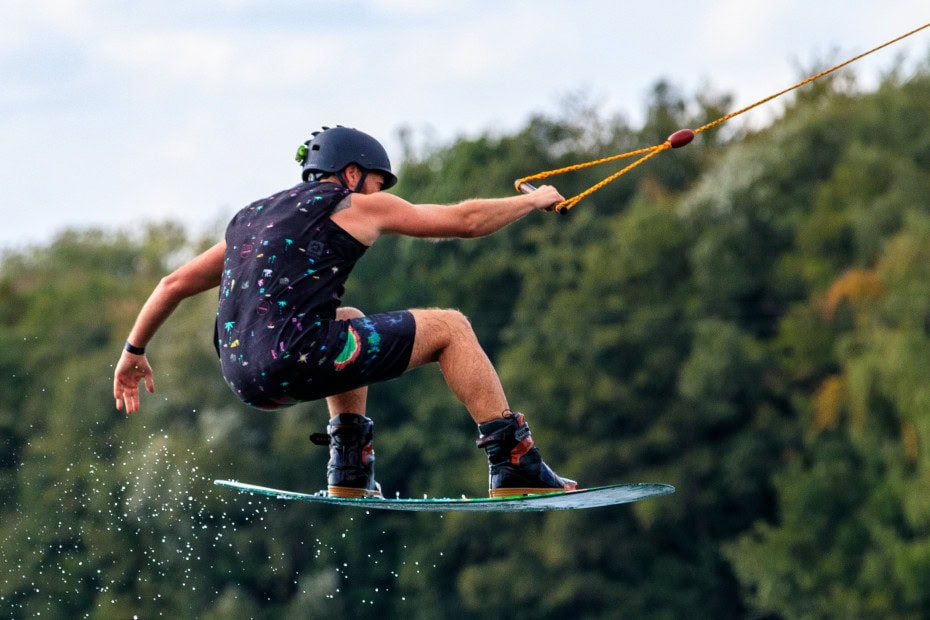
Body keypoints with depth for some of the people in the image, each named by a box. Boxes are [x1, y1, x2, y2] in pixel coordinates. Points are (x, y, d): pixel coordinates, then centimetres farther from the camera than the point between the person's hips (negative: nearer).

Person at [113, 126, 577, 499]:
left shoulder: (251, 218, 26)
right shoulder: (356, 206, 9)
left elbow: (174, 284, 25)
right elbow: (466, 220, 16)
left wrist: (134, 351, 36)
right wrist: (534, 201, 32)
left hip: (245, 378, 7)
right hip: (295, 361, -7)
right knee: (450, 328, 10)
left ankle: (350, 475, 29)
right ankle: (515, 466, 7)